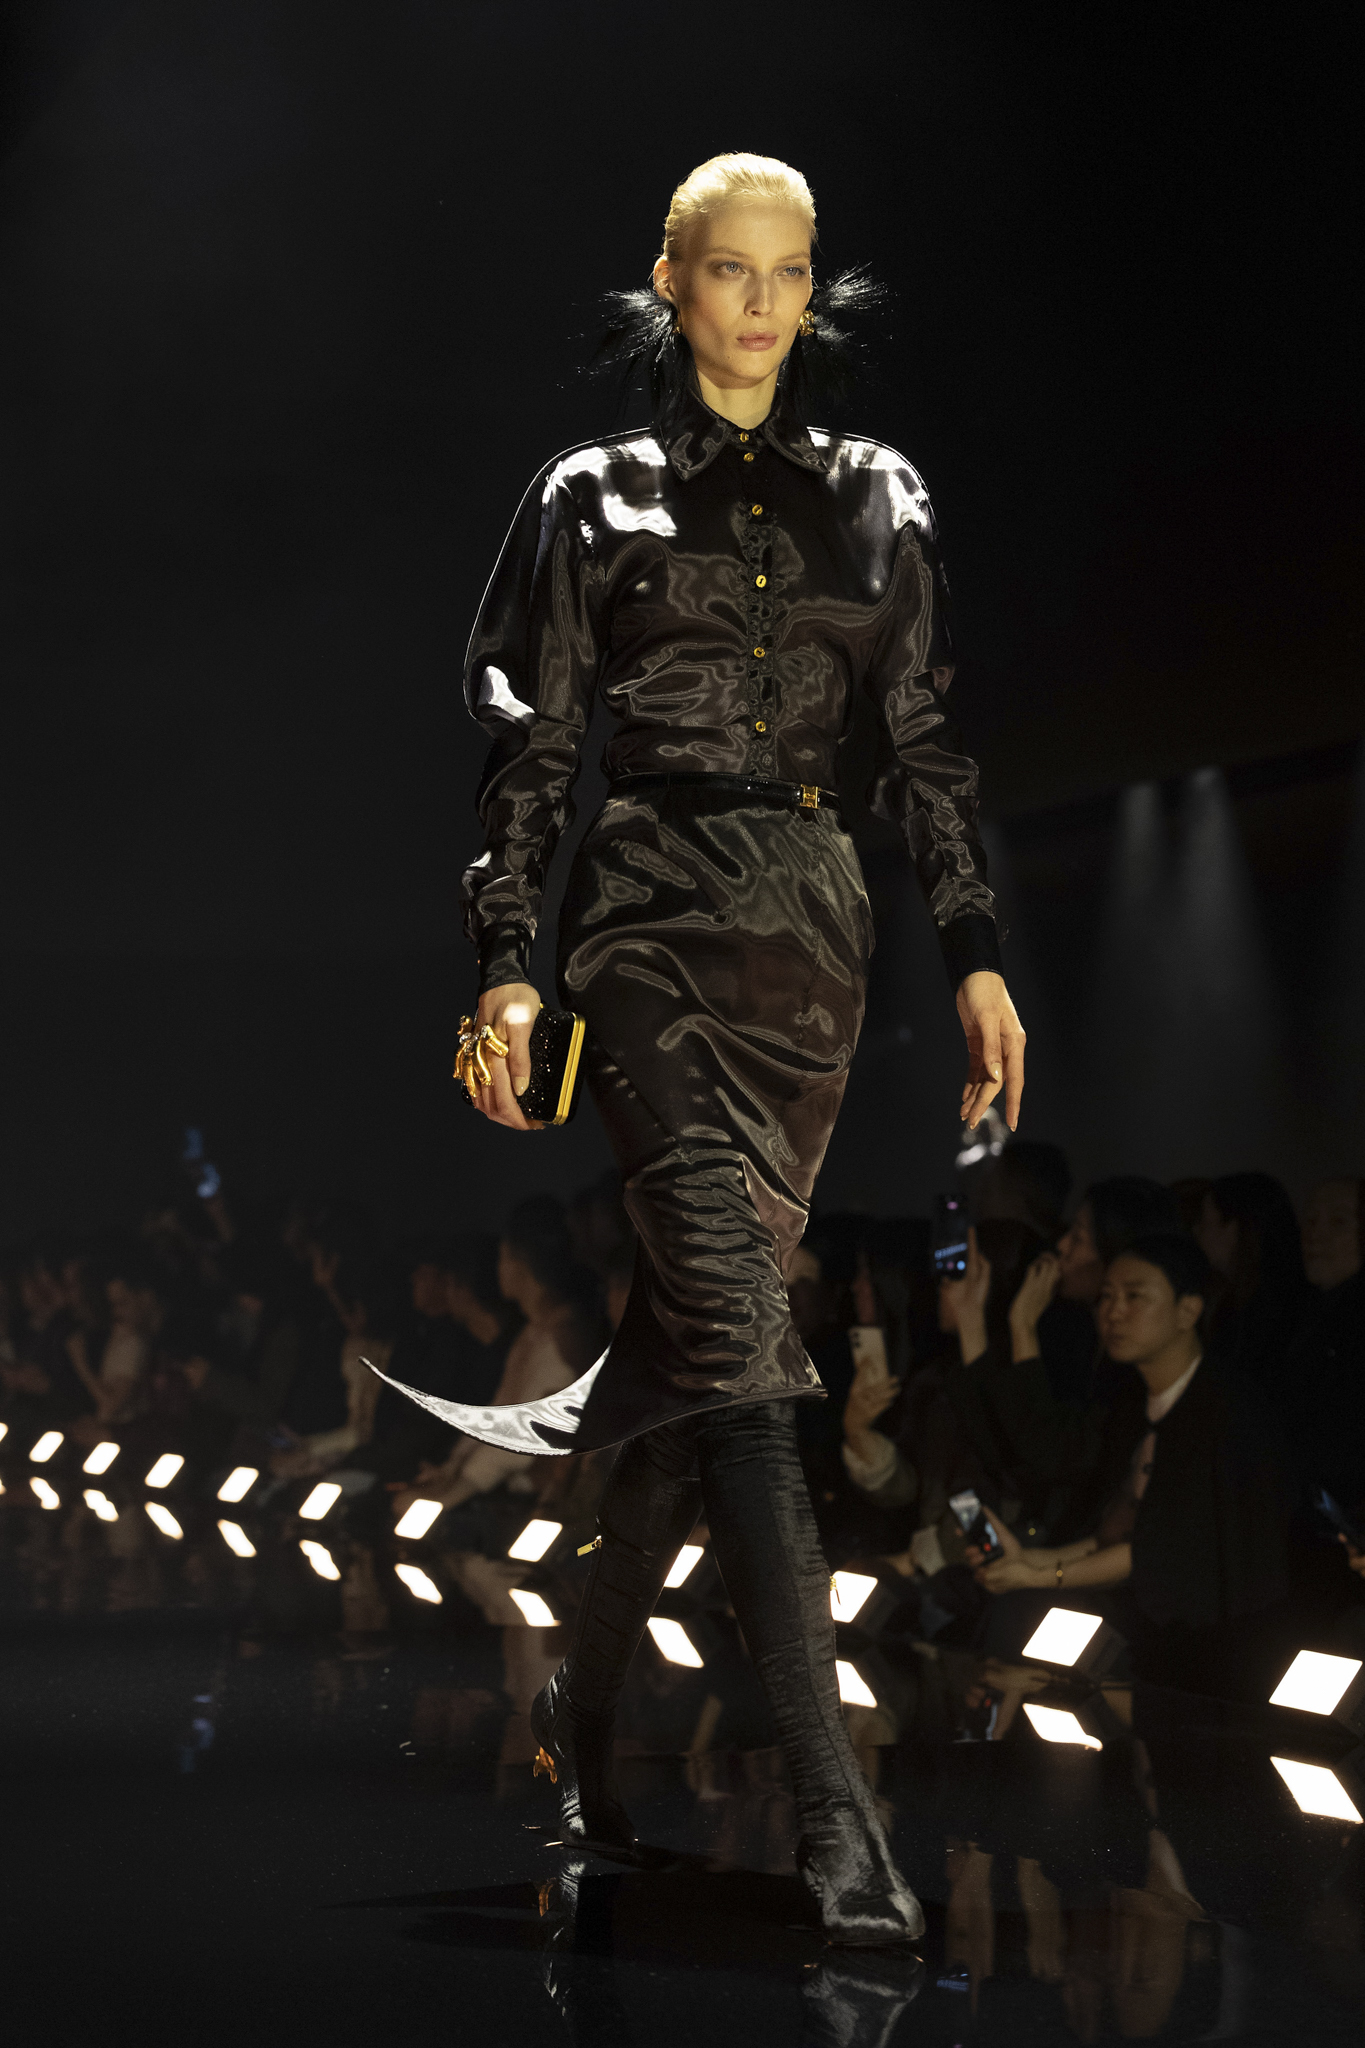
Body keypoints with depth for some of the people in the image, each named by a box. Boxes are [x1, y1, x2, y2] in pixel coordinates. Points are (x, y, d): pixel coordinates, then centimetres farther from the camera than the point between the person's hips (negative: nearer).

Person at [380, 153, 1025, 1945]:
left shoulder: (875, 498, 14)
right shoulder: (596, 498, 6)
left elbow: (927, 745, 13)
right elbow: (528, 747, 3)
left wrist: (976, 953, 6)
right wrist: (506, 966, -6)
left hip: (814, 934, 4)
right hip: (653, 922, -3)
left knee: (696, 1331, 5)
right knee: (738, 1332, -16)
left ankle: (584, 1706, 24)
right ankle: (837, 1810, -20)